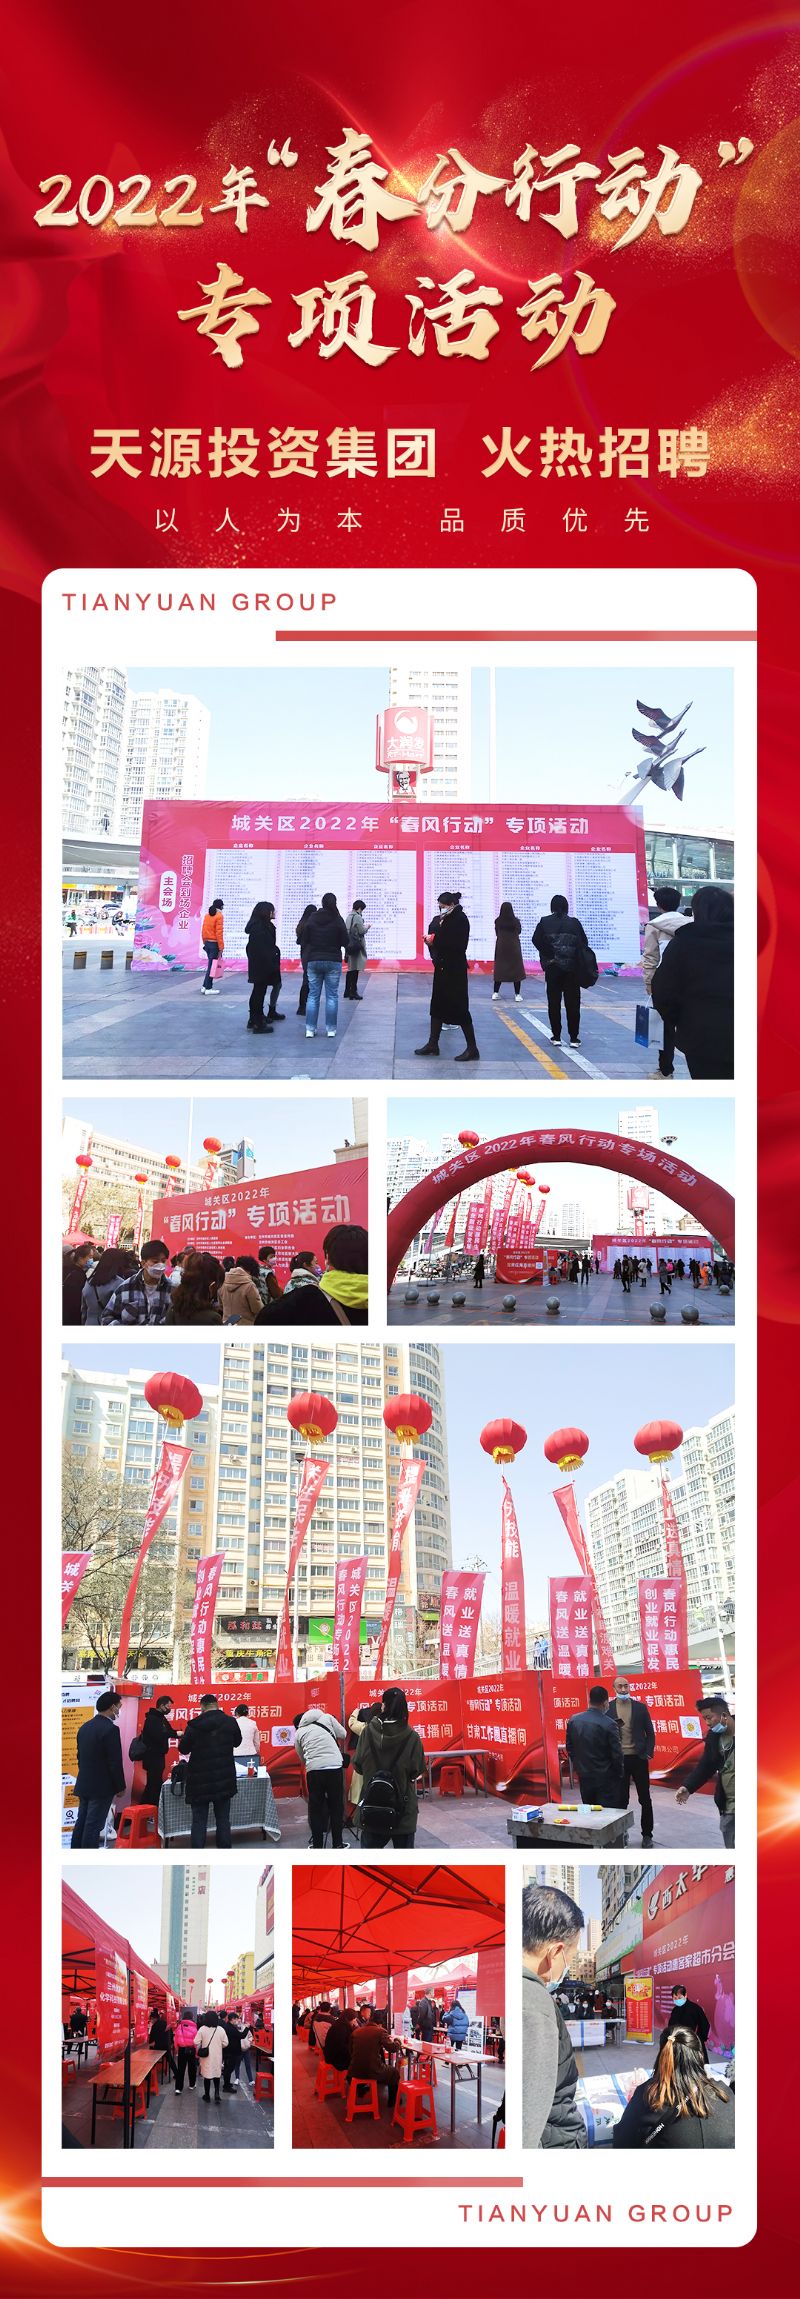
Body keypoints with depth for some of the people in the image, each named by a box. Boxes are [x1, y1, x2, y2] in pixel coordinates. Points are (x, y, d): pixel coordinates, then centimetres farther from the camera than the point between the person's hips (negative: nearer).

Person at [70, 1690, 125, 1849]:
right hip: (101, 1787, -8)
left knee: (81, 1823, 12)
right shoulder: (110, 1729, -18)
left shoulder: (85, 1727, 8)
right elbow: (115, 1762, -17)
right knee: (93, 1826, -4)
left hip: (84, 1785, 8)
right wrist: (120, 1787, -7)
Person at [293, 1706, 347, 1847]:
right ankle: (337, 1845, 17)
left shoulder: (299, 1733, 16)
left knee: (315, 1809, 13)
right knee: (336, 1806, 12)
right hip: (335, 1766, 0)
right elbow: (343, 1735, 15)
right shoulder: (327, 1718, 12)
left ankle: (317, 1847, 15)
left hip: (313, 1769, 0)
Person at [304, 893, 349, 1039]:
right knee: (332, 996, 4)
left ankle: (310, 1029, 2)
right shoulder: (338, 920, -8)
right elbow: (345, 942, -5)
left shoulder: (312, 919, -2)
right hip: (333, 961, -2)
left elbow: (305, 940, 3)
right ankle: (331, 1029, 3)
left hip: (313, 961, 2)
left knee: (313, 995, 6)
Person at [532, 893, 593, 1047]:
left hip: (552, 967, 0)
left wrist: (548, 956, -3)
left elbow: (536, 940, -10)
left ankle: (556, 1036, 6)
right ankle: (574, 1037, 4)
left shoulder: (545, 922, -1)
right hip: (572, 969, 0)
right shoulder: (575, 923, 0)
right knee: (572, 1003, 5)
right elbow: (584, 943, -1)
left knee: (554, 1002, 7)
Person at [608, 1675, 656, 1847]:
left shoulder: (640, 1707, 2)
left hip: (639, 1758, 1)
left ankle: (647, 1833, 16)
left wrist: (649, 1753, -3)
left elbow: (650, 1732, 5)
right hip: (618, 1759, -1)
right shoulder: (608, 1708, 0)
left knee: (645, 1798, 6)